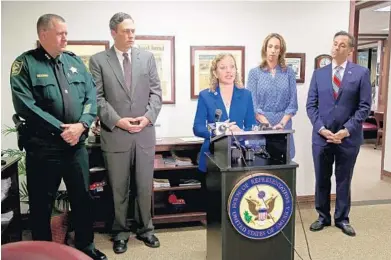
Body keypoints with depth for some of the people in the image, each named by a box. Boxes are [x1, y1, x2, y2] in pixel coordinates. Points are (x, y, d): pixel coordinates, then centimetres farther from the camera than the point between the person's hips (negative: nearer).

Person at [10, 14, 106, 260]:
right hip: (43, 146, -4)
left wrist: (81, 125, -12)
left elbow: (91, 96, 4)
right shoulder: (25, 64, -4)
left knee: (83, 197, 13)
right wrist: (61, 129, -17)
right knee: (42, 203, 9)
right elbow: (25, 105, -15)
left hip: (77, 144, 4)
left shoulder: (75, 61, 10)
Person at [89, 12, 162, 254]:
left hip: (145, 134, 2)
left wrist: (148, 117, -10)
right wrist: (117, 120, -14)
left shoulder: (147, 57, 8)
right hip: (115, 134, -2)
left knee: (145, 186, 11)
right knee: (119, 189, 9)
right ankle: (121, 232, 26)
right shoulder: (98, 60, 1)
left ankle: (145, 228, 28)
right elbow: (97, 97, -4)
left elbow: (156, 92, 5)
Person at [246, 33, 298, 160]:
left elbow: (292, 103, 2)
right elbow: (252, 103, -4)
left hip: (284, 126, 1)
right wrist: (267, 125, -14)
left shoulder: (289, 72, 5)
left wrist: (281, 123, -12)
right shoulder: (254, 72, 2)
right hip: (261, 125, -1)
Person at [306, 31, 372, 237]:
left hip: (349, 137, -2)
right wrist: (321, 129, -10)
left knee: (343, 180, 11)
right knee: (322, 179, 11)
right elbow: (311, 105, 3)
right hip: (322, 136, 2)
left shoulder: (361, 73, -1)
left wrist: (346, 130, -13)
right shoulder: (319, 73, 6)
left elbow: (364, 107, -5)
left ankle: (342, 219, 27)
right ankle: (323, 217, 27)